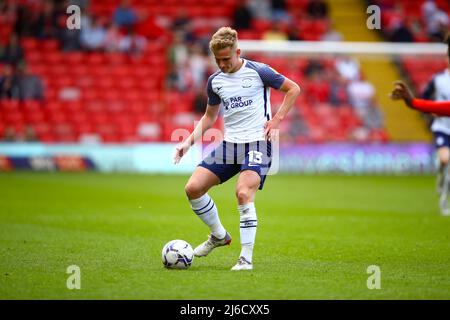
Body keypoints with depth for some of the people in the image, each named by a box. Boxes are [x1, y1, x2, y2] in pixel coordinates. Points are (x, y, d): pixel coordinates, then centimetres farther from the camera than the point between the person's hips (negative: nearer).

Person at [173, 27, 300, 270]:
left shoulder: (258, 71, -6)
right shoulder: (215, 81, 9)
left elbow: (293, 89, 3)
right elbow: (210, 116, 21)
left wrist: (277, 119, -6)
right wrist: (189, 142, 9)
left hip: (257, 142, -6)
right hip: (229, 144, 6)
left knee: (243, 193, -26)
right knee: (193, 188, -6)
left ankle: (246, 258, -20)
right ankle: (219, 235, 17)